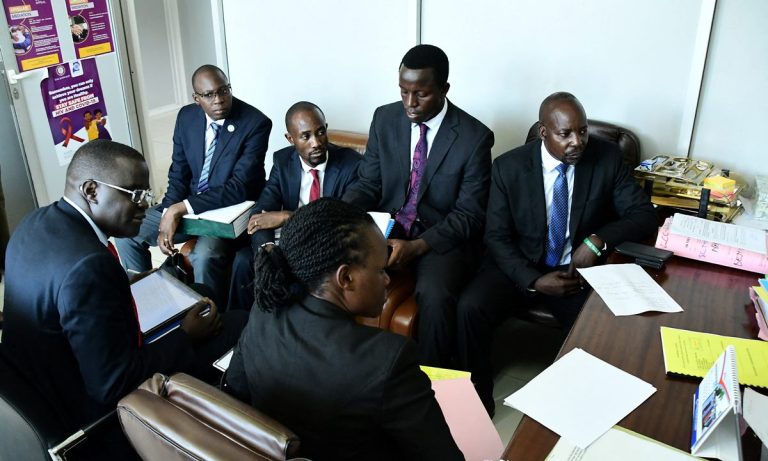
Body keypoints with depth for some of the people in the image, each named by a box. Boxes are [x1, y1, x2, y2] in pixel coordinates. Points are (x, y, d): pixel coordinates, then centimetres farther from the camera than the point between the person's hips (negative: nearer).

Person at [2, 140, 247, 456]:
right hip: (98, 410, -9)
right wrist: (186, 336, -16)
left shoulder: (37, 222, -4)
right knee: (244, 327, -4)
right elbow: (116, 386, -28)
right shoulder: (88, 265, -33)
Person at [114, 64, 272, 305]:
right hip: (186, 206, 6)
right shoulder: (186, 116, -1)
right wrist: (169, 215, -13)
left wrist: (180, 209, -27)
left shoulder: (256, 123, -19)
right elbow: (179, 173, 5)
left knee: (204, 256, -34)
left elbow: (239, 188, -25)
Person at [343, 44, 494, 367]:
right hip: (386, 229, 4)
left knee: (435, 296, -32)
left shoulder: (474, 137, -11)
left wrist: (417, 246, -24)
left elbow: (469, 215, -10)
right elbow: (368, 183, 6)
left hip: (441, 238, -3)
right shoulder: (384, 118, 1)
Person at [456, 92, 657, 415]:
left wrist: (598, 240, -21)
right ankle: (478, 398, -3)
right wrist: (534, 281, -21)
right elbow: (497, 237, -7)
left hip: (579, 269, 1)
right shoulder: (509, 167, -10)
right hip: (521, 265, 0)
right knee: (470, 308, -25)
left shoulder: (607, 158, -7)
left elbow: (643, 215, -2)